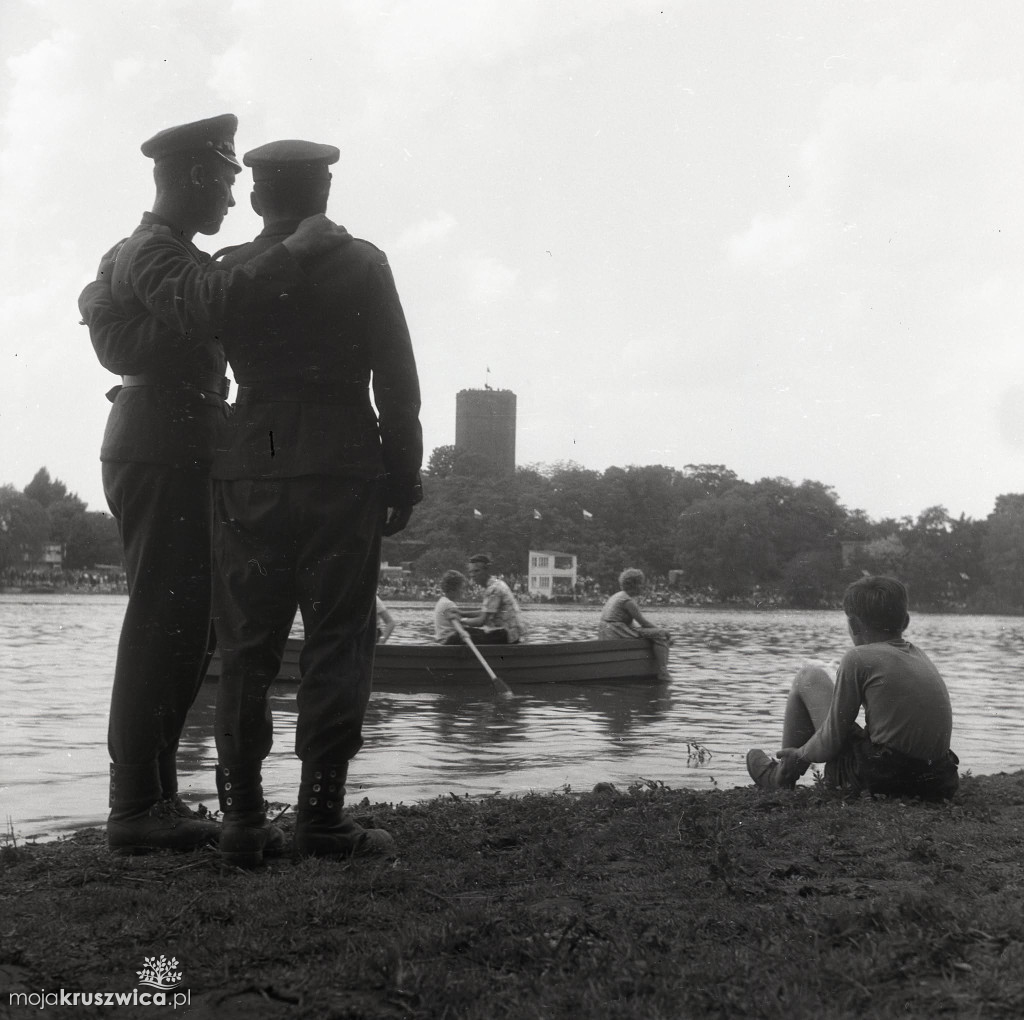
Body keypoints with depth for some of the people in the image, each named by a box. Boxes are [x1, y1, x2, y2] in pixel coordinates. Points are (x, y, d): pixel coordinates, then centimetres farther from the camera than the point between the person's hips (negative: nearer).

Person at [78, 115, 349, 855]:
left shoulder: (164, 252, 25)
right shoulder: (154, 252, -8)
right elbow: (206, 306, -29)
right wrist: (294, 253, -26)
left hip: (171, 458, 10)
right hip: (160, 458, -10)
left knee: (186, 628, 10)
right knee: (163, 625, -11)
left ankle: (152, 795, 15)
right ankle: (137, 808, -7)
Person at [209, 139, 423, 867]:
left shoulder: (227, 273, 8)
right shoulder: (361, 264, 1)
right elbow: (397, 380, -3)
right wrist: (405, 475, 3)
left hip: (249, 469, 3)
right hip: (342, 468, -3)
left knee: (247, 647, 6)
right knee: (338, 643, 1)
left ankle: (243, 818, 7)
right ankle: (322, 817, -1)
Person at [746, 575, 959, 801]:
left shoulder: (858, 658, -10)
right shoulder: (919, 656, 10)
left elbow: (832, 741, -7)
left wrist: (800, 754, 14)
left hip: (877, 780, -6)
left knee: (808, 677, 13)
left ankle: (782, 778, 27)